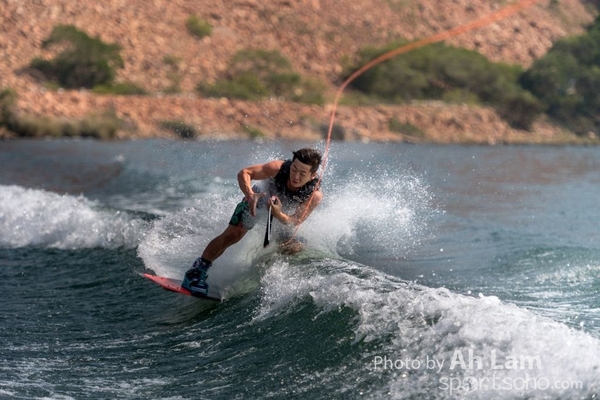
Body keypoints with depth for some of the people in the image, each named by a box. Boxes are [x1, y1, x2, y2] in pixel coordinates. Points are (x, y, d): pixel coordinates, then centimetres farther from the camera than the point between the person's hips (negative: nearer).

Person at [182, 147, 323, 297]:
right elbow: (244, 173, -31)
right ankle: (197, 271, -9)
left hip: (285, 213, 3)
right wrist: (249, 195, -50)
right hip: (258, 199, -2)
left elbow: (295, 222, -32)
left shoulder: (314, 195, -35)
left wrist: (279, 215, -53)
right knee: (232, 235, -17)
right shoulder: (279, 168, -38)